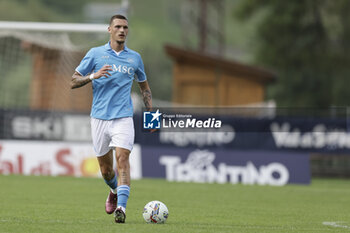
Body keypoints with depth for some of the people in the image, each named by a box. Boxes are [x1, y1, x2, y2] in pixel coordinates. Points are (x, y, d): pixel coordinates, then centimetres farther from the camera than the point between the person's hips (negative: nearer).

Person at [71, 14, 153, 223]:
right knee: (105, 168, 8)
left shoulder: (134, 58, 9)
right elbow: (74, 81, 4)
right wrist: (93, 75, -15)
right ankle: (115, 191, 41)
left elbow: (144, 87, 22)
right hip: (99, 117, 1)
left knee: (122, 159, -20)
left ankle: (121, 208, -28)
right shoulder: (95, 54, 4)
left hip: (123, 117, -1)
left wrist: (150, 114, 12)